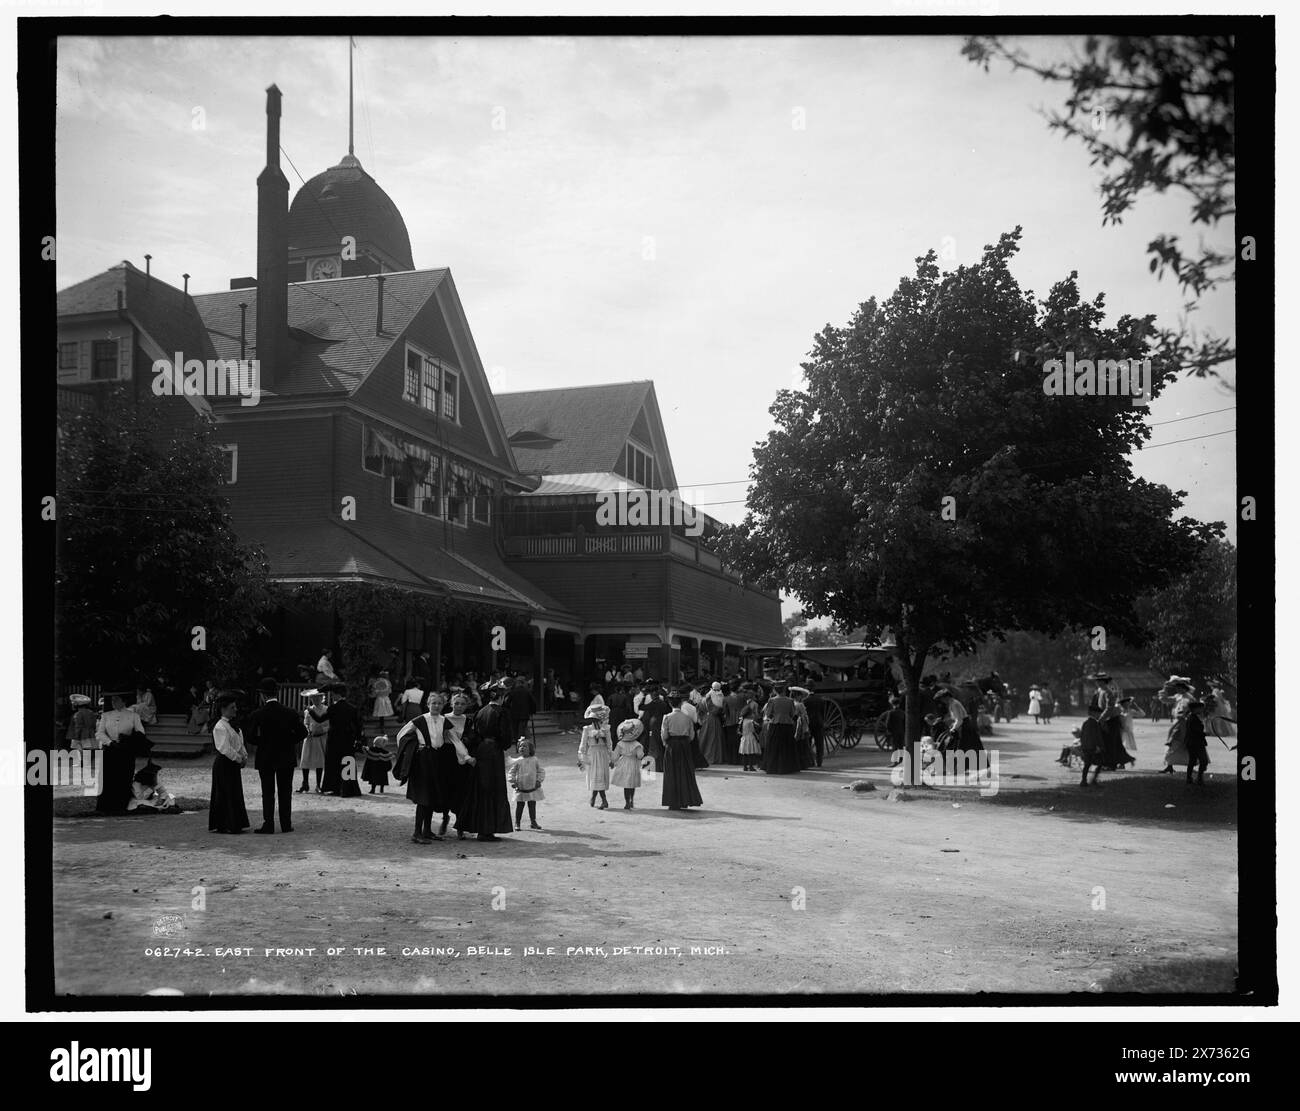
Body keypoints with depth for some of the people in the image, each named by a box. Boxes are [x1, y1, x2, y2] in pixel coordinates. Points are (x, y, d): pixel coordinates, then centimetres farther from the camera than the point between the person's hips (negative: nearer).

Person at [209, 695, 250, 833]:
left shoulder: (232, 725, 15)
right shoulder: (220, 727, -15)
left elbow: (240, 743, 19)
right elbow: (225, 748, -21)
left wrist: (244, 755, 3)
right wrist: (239, 759, -15)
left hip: (234, 764, 9)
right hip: (224, 763, -9)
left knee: (235, 794, 11)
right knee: (225, 794, -4)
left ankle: (234, 825, 18)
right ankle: (224, 826, 1)